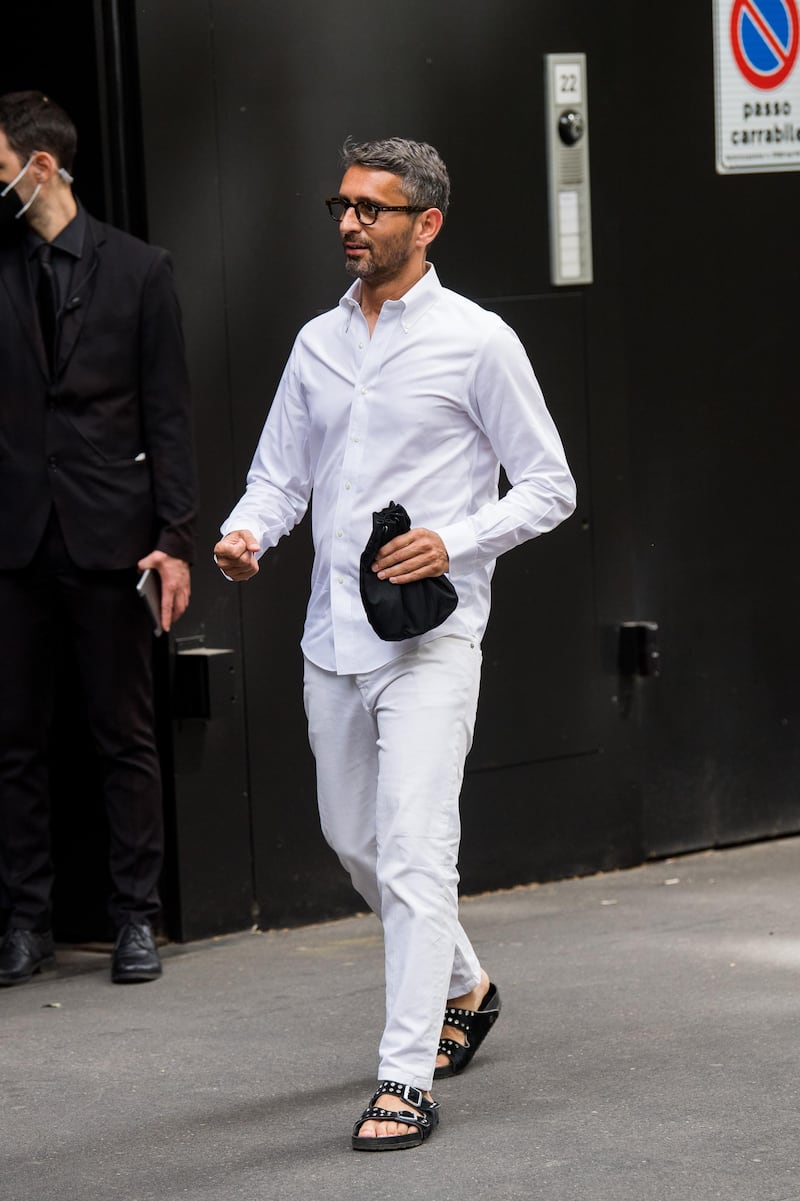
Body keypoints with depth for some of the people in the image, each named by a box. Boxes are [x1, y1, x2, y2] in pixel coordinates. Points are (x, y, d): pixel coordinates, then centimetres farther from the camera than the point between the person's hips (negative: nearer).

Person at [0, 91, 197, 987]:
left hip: (108, 535, -2)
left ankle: (136, 917, 13)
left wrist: (175, 539, -4)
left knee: (126, 737, 5)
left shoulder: (137, 270, 2)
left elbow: (169, 416, 1)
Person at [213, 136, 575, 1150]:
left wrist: (454, 542, -16)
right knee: (354, 839, 16)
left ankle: (407, 1078, -11)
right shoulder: (316, 344, 12)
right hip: (333, 636, 7)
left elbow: (548, 485, -1)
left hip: (430, 636, -6)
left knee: (415, 849, -13)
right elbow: (279, 474, 16)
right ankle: (464, 986, 40)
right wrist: (243, 536, -6)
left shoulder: (476, 342, -5)